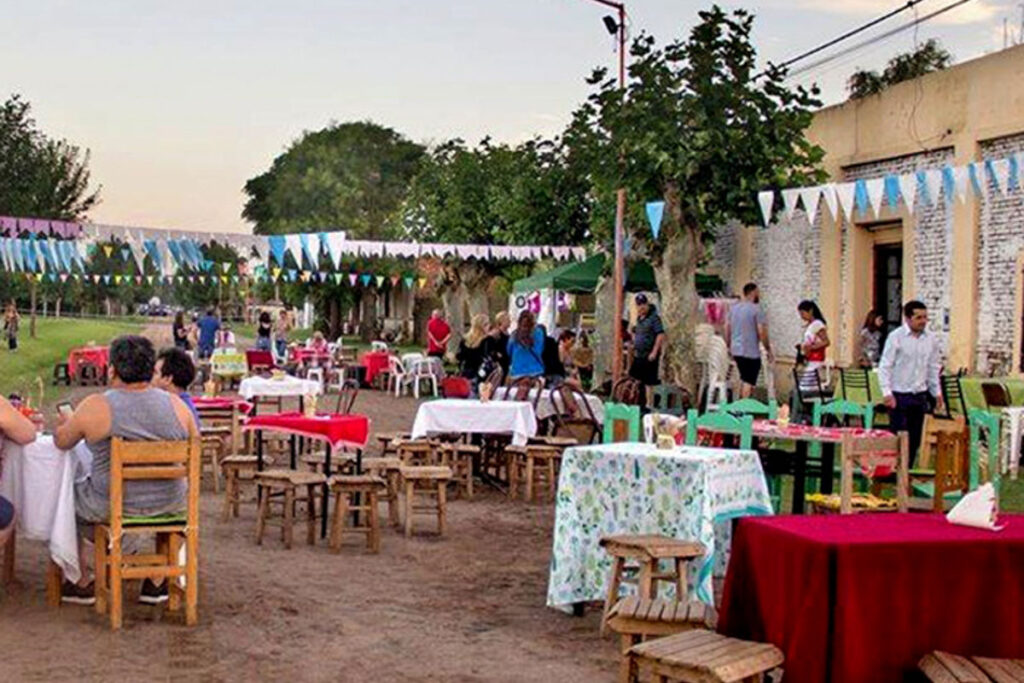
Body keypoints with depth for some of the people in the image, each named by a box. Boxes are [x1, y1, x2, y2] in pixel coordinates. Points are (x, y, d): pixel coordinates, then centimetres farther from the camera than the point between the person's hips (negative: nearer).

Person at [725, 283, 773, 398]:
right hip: (751, 352, -7)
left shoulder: (733, 308, 10)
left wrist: (730, 347, 22)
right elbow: (761, 332, -16)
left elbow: (727, 329, 13)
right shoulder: (757, 309, -12)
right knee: (749, 382, -1)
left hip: (736, 351, 7)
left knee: (744, 379, 21)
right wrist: (768, 349, -6)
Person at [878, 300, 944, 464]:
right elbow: (884, 367, -9)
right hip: (899, 396, -5)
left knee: (914, 441, 9)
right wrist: (887, 392, -17)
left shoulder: (931, 339, 6)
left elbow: (934, 369, 16)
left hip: (920, 396, 5)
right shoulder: (896, 337, -9)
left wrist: (937, 393, 12)